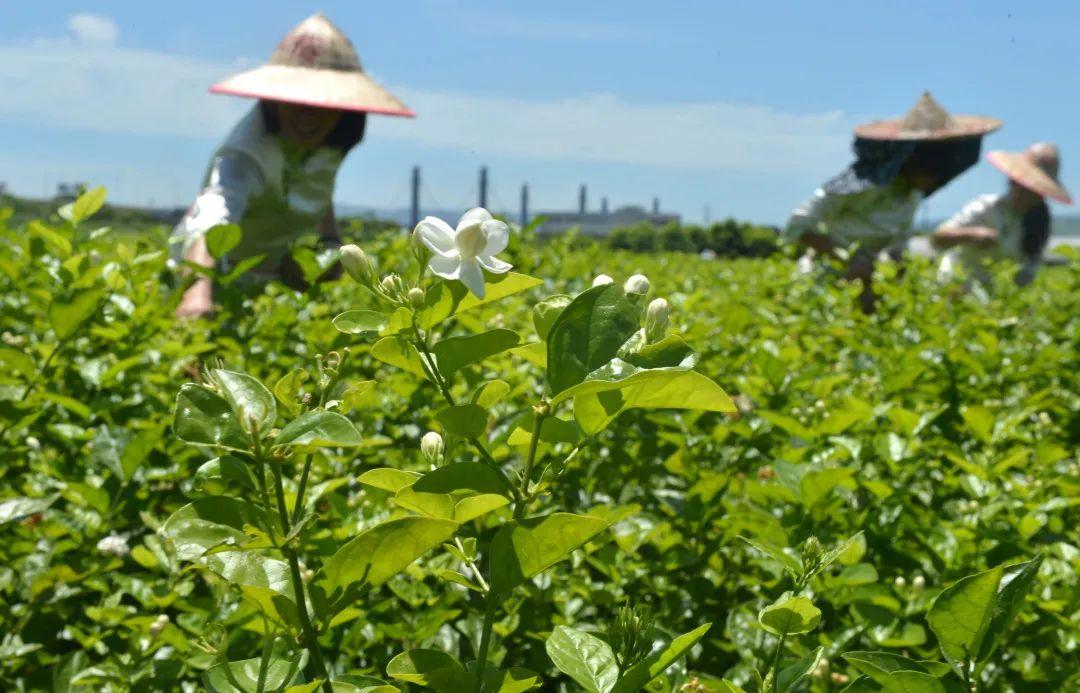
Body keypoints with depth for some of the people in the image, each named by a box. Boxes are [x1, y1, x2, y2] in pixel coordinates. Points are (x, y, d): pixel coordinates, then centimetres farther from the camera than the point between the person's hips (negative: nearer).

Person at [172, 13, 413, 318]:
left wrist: (330, 242, -1)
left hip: (283, 276, 6)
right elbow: (211, 219, -53)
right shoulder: (247, 153, -33)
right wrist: (199, 290, -71)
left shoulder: (331, 143, -10)